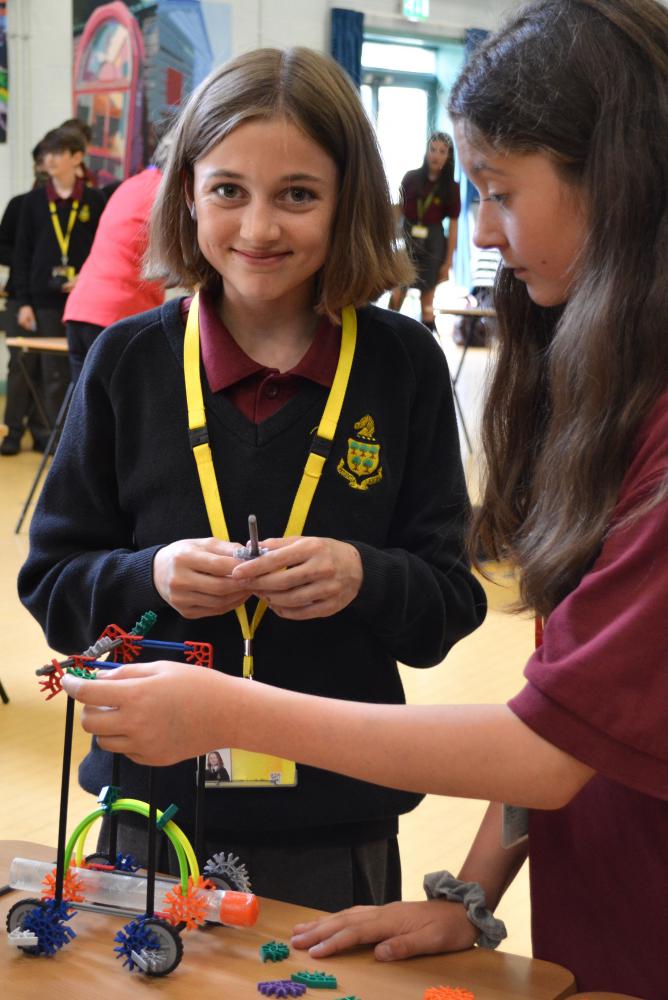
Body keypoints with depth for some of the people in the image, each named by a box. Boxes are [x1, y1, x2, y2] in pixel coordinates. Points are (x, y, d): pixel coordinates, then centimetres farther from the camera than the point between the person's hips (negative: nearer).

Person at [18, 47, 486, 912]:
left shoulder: (403, 365, -3)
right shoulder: (127, 361, -2)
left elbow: (450, 603, -1)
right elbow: (52, 587, 2)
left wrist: (363, 579, -21)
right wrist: (151, 577, -18)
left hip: (337, 821, 0)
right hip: (150, 804, 1)